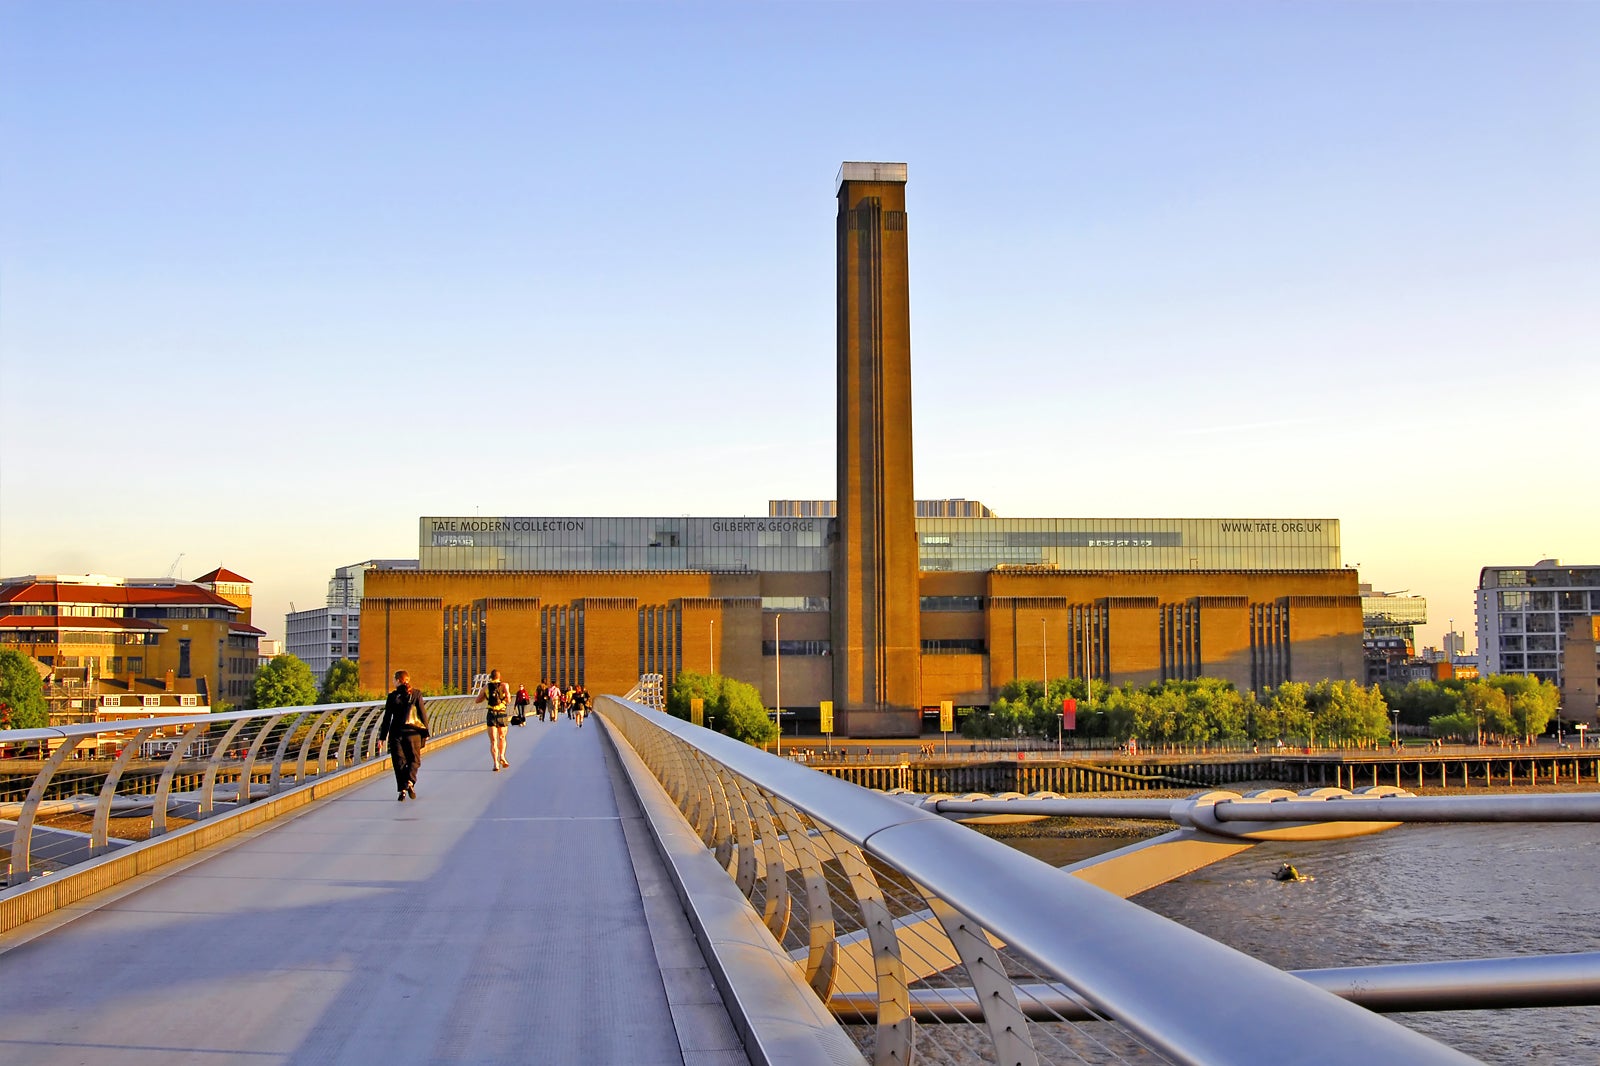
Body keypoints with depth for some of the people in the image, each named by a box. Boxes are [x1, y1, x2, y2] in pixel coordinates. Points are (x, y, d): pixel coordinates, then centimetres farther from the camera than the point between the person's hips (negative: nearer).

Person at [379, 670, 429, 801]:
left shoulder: (392, 696, -2)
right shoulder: (416, 694, 0)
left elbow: (387, 718, 0)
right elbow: (422, 714, 0)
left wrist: (382, 736, 6)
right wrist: (425, 733, 7)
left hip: (396, 733, 0)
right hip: (412, 732, 0)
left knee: (399, 761, 7)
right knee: (414, 759, 12)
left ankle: (402, 790, 1)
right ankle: (410, 782, -13)